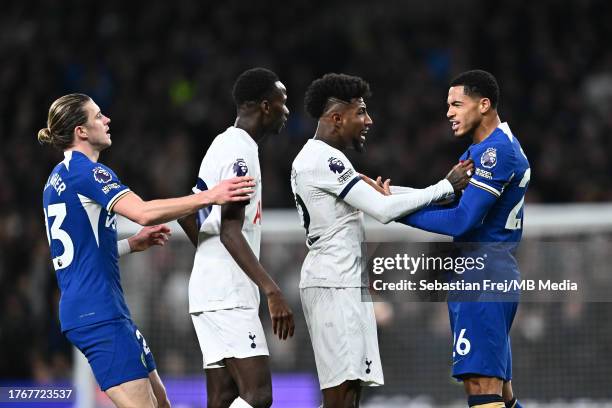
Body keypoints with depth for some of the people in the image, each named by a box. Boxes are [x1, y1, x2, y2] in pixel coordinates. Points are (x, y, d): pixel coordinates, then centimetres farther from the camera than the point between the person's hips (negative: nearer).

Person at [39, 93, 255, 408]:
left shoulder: (58, 178, 19)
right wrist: (208, 196, -25)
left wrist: (132, 244, 18)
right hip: (100, 313, -10)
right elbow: (143, 213, -26)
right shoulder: (85, 170, -12)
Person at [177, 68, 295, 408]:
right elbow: (230, 232, -22)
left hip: (213, 290, 10)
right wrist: (272, 291, -28)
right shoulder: (241, 153, -14)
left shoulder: (224, 145, 17)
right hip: (228, 296, -10)